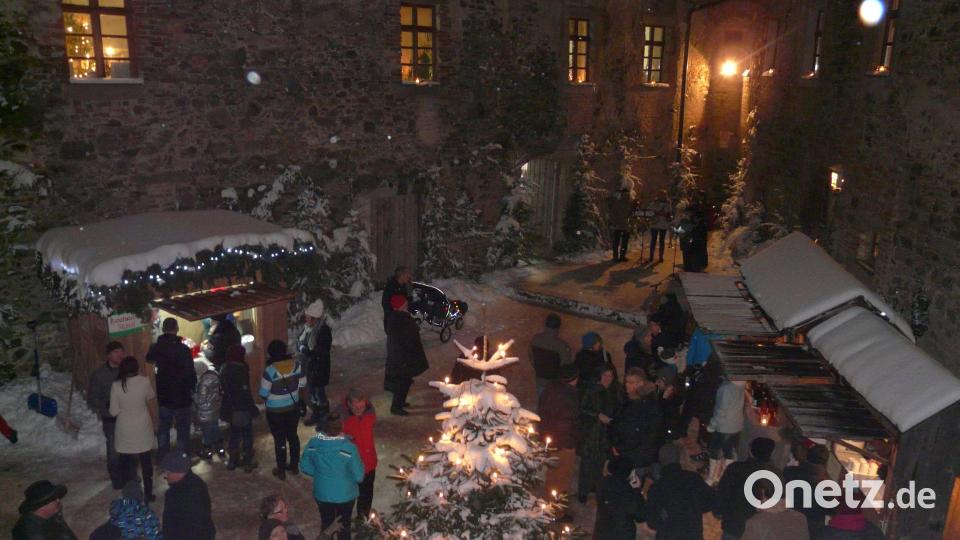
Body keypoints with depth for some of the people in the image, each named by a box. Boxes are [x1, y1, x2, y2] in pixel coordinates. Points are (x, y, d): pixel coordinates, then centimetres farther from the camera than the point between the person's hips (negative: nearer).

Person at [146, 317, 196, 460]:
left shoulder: (157, 347, -4)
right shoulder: (183, 349, -18)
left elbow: (149, 359, 19)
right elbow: (190, 373, -15)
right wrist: (194, 388, 0)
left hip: (163, 396, 4)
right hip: (182, 395, -4)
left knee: (163, 427, 18)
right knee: (182, 428, 7)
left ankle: (162, 458, 26)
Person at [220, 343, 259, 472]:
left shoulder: (224, 368, 2)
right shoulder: (241, 369, -20)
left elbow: (223, 388, 9)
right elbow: (245, 392, -20)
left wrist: (228, 402, 17)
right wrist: (253, 408, -12)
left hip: (229, 408, 7)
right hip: (242, 408, -7)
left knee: (234, 433, 20)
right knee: (247, 435, 8)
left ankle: (233, 460, 27)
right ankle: (247, 462, 14)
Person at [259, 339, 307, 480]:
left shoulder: (269, 370, -21)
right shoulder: (296, 364, -9)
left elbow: (263, 394, -13)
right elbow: (302, 386, 0)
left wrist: (267, 400, 8)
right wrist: (303, 402, 15)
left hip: (275, 411, -4)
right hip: (293, 408, 4)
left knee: (279, 439, 11)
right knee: (293, 435, 21)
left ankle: (281, 471, 26)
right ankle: (294, 466, 35)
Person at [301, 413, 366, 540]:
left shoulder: (312, 443, -16)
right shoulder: (349, 448, -28)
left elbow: (306, 468, -1)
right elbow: (359, 477, -19)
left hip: (321, 493, 3)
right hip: (344, 495, -3)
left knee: (326, 523, 26)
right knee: (343, 525, 22)